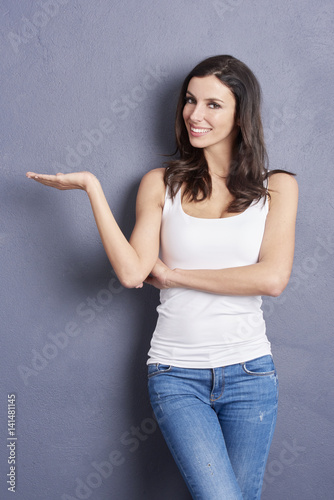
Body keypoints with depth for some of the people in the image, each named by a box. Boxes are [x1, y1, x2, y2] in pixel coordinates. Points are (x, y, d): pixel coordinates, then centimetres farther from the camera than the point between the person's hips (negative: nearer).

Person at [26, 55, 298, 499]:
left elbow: (272, 278, -12)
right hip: (176, 374, -1)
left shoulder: (277, 187, 2)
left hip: (248, 373, 1)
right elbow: (132, 272, -10)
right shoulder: (161, 183, 3)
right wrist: (92, 187, -12)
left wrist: (174, 275, -9)